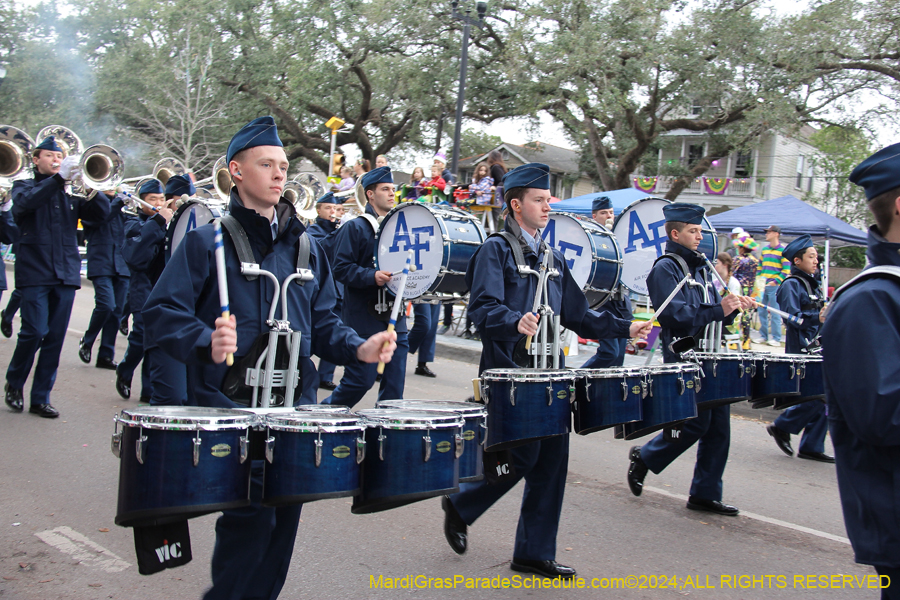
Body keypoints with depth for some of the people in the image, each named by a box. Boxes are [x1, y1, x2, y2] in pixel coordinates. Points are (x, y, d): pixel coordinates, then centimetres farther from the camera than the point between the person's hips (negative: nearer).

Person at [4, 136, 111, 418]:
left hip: (66, 273, 3)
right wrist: (59, 178, -27)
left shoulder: (71, 193, 17)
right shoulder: (24, 186, 8)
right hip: (35, 271, -3)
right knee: (35, 331, -11)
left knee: (56, 337, 2)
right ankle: (14, 384, 13)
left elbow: (102, 212, 5)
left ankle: (41, 398, 11)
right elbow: (26, 202, -16)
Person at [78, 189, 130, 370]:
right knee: (106, 305, -17)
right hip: (101, 264, -5)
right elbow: (95, 219, -17)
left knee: (116, 311, 2)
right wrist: (118, 202, -18)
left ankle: (106, 355, 10)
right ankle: (87, 341, 7)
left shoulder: (117, 202, 17)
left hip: (121, 265, 5)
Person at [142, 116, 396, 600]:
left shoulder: (304, 246, 15)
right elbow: (161, 311, -8)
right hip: (230, 399, -5)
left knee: (284, 517, 9)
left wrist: (358, 348, -1)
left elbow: (322, 321, 18)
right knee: (252, 513, -14)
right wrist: (206, 343, -26)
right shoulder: (207, 241, -1)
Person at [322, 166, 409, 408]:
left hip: (395, 318, 6)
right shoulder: (354, 228, -3)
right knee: (360, 381, -3)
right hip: (364, 321, -6)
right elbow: (341, 268, -11)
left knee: (395, 385, 3)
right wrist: (372, 277, -24)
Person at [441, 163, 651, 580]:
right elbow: (484, 307, -18)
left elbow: (576, 314, 20)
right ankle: (460, 504, 20)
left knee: (552, 459, 5)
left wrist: (624, 328, 10)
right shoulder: (496, 249, -5)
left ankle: (535, 554, 16)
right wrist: (516, 321, -37)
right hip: (509, 371, -7)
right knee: (522, 455, -8)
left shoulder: (552, 258, 18)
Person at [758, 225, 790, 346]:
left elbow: (786, 270, -8)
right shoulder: (764, 249, 15)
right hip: (763, 286, 6)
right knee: (762, 311, 8)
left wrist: (775, 282, -15)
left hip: (775, 286, -6)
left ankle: (776, 338, 0)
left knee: (775, 313, -4)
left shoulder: (783, 250, -5)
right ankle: (763, 336, 17)